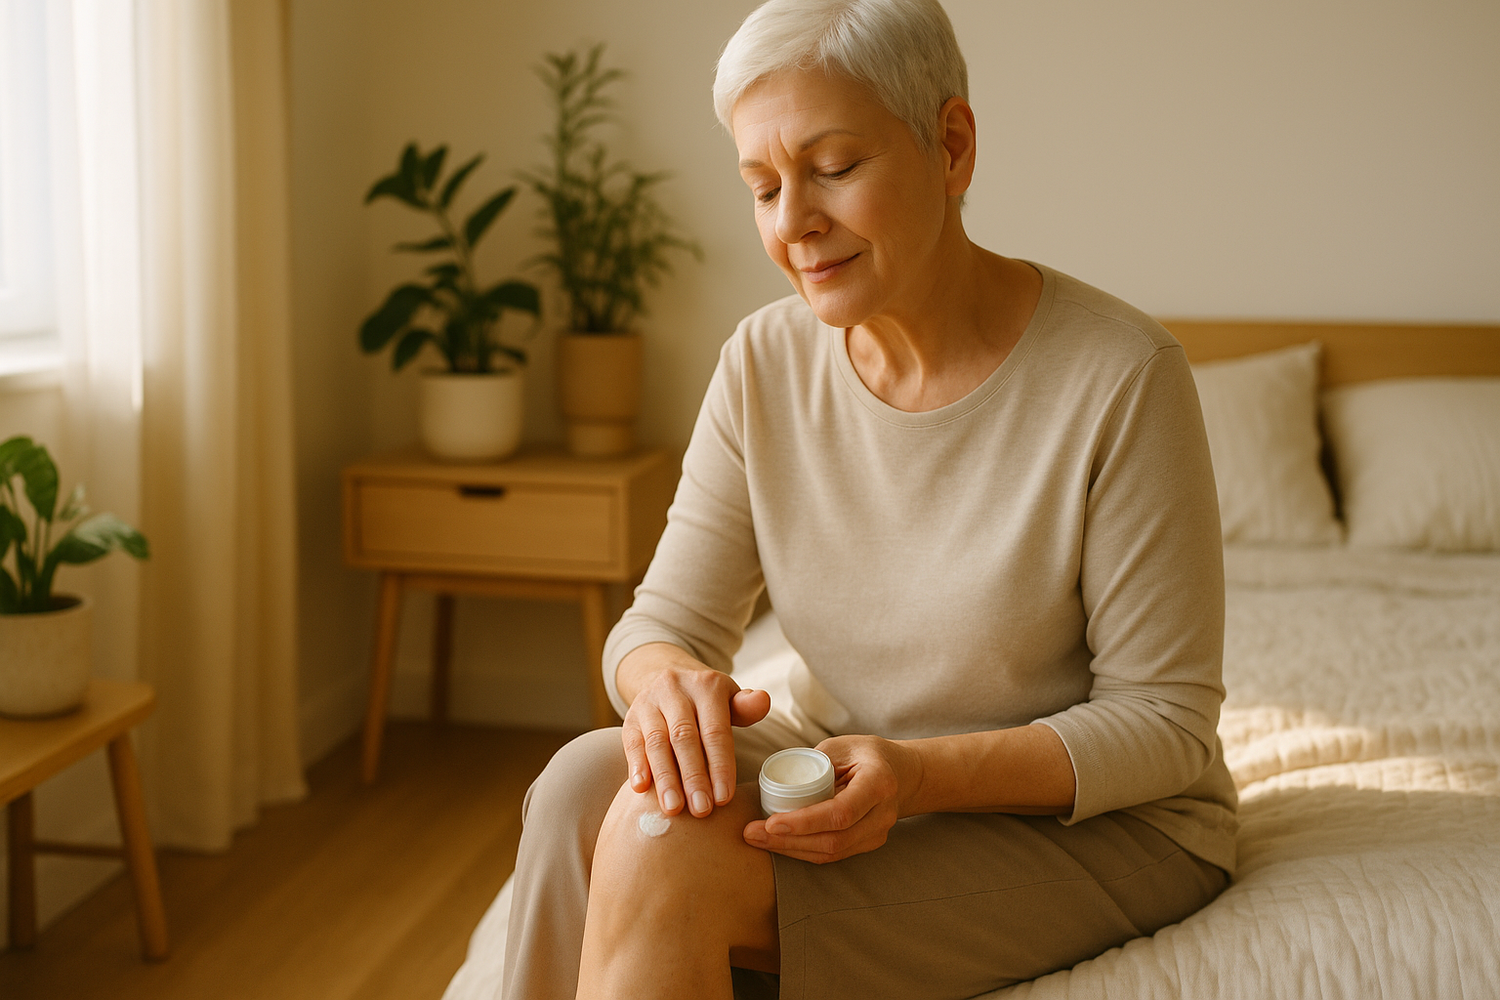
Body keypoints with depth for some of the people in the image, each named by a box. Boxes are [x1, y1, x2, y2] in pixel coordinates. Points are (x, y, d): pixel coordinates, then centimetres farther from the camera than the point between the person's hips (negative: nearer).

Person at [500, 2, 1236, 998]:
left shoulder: (1121, 375, -18)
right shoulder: (765, 363, -3)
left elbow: (1166, 723, -14)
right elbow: (666, 617, -1)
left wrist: (920, 775, -29)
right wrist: (667, 677, -26)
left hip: (1096, 818, -4)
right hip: (834, 766, 5)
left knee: (667, 846, -28)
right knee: (585, 779, -26)